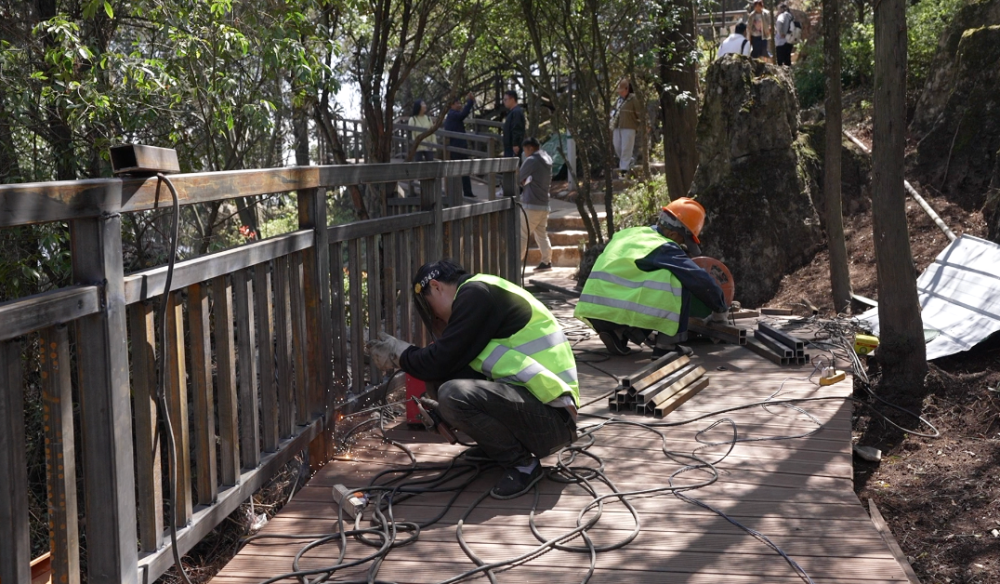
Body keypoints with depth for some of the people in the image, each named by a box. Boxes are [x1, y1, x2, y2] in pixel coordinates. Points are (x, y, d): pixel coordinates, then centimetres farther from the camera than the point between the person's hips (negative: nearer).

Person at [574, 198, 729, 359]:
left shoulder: (626, 234, 21)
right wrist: (720, 310, 14)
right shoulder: (664, 248, -2)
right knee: (679, 282, -3)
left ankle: (618, 334, 11)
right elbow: (701, 281, -3)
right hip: (619, 313, -7)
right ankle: (666, 345, -2)